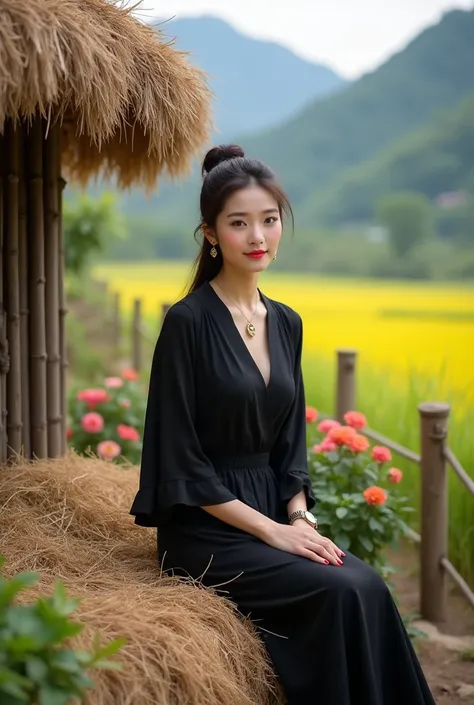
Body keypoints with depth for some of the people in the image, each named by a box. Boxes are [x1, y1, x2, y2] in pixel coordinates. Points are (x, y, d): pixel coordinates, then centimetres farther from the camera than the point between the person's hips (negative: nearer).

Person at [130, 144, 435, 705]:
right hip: (206, 529, -6)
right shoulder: (188, 322, -12)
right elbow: (180, 460, -13)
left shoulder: (286, 323, 9)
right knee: (342, 592, -24)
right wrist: (271, 530, -15)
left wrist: (301, 518, -4)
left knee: (370, 586, -19)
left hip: (274, 514, 6)